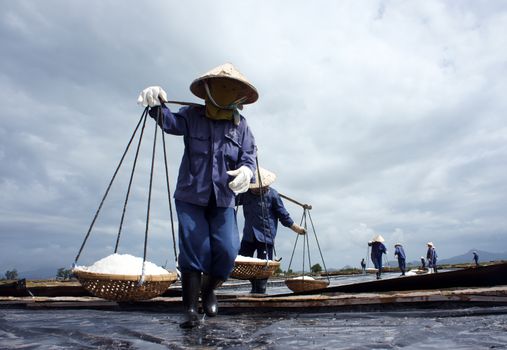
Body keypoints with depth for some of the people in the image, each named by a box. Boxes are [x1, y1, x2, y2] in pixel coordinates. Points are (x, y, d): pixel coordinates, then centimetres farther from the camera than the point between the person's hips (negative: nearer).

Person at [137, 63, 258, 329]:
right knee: (194, 249, -7)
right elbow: (171, 122, -17)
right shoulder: (192, 116, 0)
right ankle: (190, 308, 9)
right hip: (190, 197, -1)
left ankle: (208, 291, 24)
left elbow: (249, 157, 0)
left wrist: (246, 170, -24)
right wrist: (158, 106, -39)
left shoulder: (241, 126, 4)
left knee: (227, 252, -6)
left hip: (223, 200, 2)